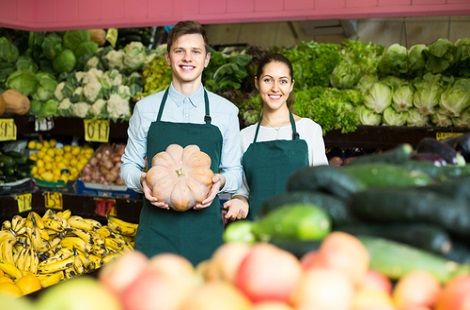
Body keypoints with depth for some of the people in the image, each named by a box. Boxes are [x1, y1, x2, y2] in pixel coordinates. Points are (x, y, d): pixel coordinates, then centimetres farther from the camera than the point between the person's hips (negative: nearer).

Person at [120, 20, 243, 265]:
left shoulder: (226, 111, 4)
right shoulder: (145, 108, 5)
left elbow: (234, 170, 9)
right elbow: (128, 165, 11)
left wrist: (220, 181, -13)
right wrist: (142, 180, -11)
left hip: (205, 228, 0)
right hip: (156, 225, 0)